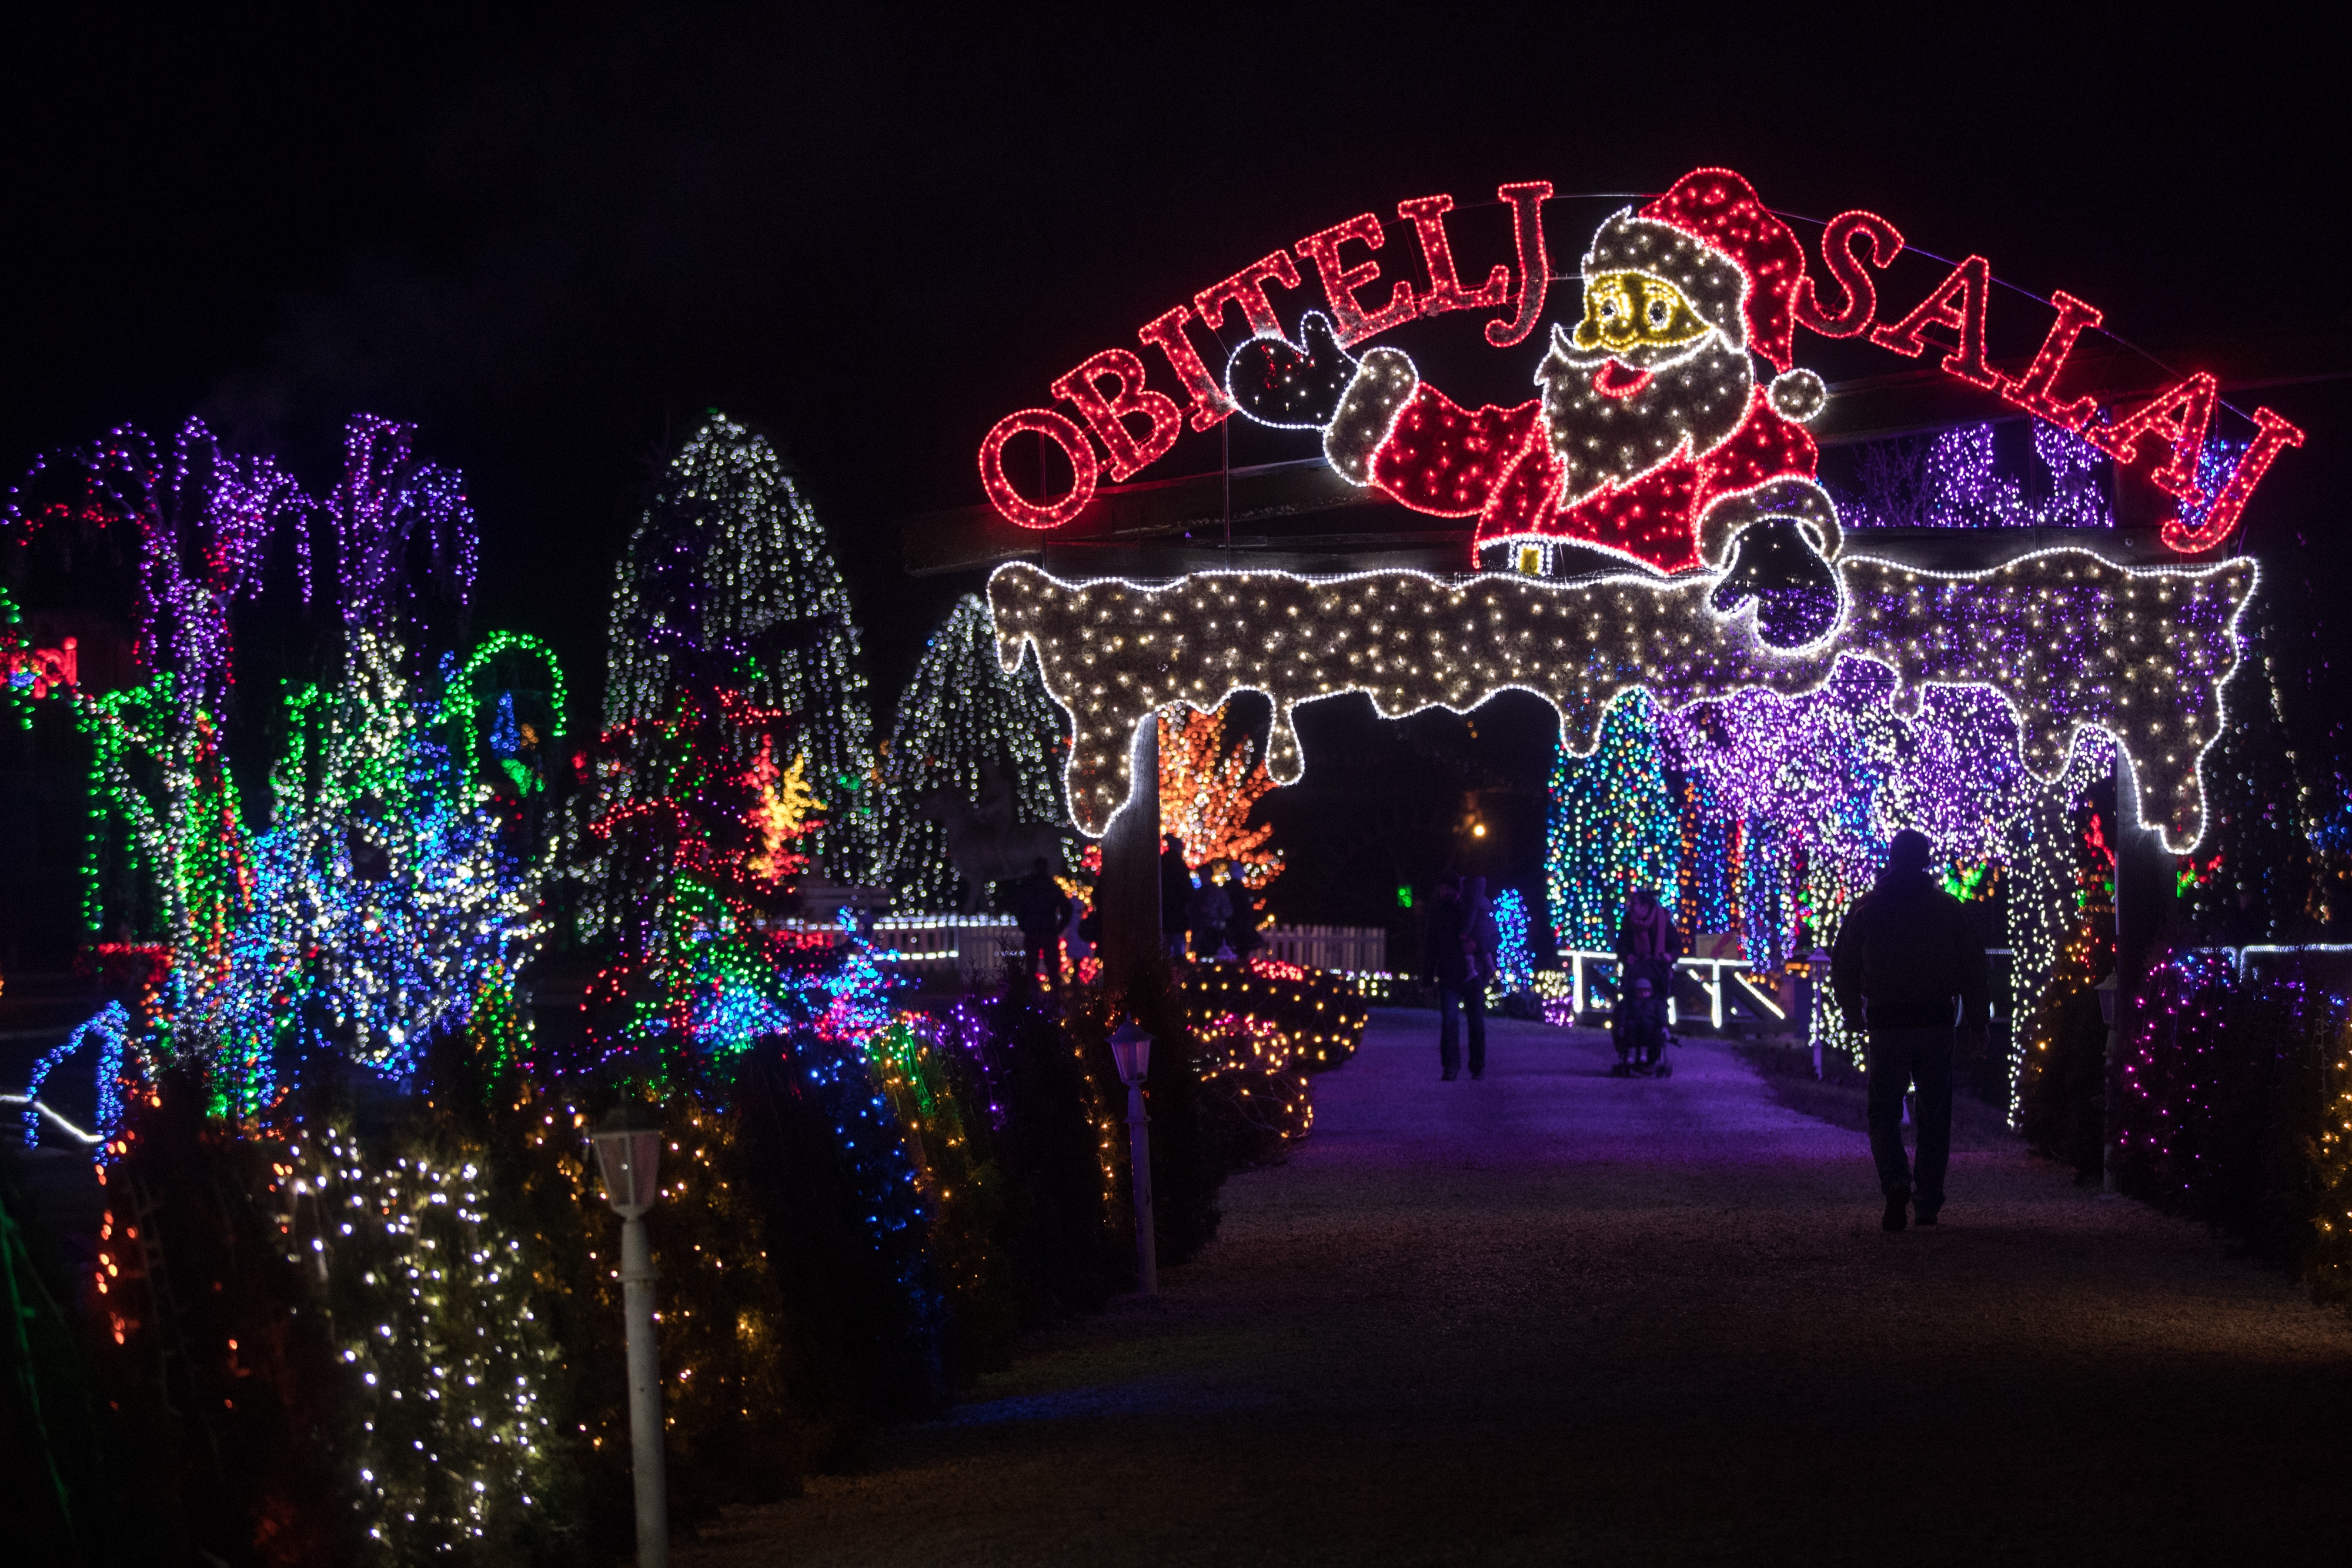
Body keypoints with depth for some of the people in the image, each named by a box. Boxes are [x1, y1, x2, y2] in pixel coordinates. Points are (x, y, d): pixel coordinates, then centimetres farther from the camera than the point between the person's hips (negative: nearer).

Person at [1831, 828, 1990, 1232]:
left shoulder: (1864, 910, 0)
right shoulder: (1950, 910, 2)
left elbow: (1843, 970, 5)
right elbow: (1975, 971, 4)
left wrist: (1853, 1012, 22)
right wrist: (1976, 1024, 11)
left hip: (1886, 1024, -1)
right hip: (1936, 1022, 1)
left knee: (1884, 1112, 5)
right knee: (1934, 1116, 10)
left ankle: (1896, 1183, -20)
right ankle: (1928, 1203, 11)